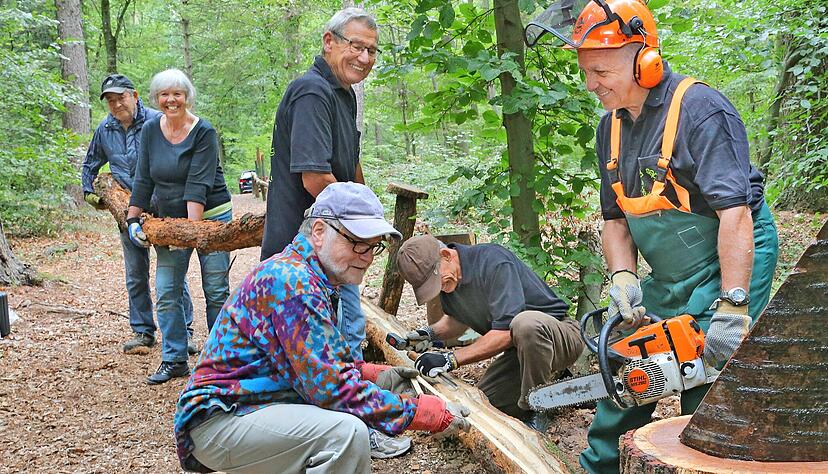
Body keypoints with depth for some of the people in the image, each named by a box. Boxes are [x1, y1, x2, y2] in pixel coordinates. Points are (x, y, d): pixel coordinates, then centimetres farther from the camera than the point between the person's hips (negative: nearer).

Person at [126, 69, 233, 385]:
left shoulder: (204, 132, -12)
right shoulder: (150, 130, 3)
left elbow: (198, 184, -19)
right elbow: (143, 180, 7)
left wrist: (192, 227, -26)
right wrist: (133, 220, 4)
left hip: (210, 216, -4)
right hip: (170, 220, 5)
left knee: (216, 292, -2)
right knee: (166, 294, 1)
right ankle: (174, 361, 11)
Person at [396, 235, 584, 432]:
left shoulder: (493, 261, -25)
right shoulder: (447, 282, 1)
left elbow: (506, 332, -31)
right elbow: (458, 319, 23)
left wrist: (452, 359, -28)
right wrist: (430, 333, 2)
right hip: (520, 349, 8)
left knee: (526, 322, -40)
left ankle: (536, 410, -20)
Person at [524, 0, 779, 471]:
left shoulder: (700, 110, -20)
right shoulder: (612, 127, 5)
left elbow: (735, 213, -26)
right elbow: (615, 218, 11)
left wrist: (732, 307, -30)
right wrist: (623, 277, -6)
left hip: (729, 270, -8)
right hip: (667, 282, 8)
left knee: (707, 397, -9)